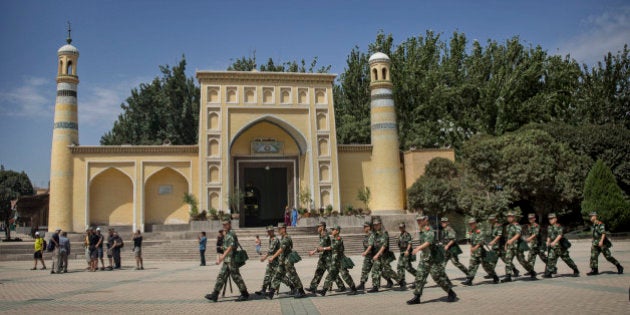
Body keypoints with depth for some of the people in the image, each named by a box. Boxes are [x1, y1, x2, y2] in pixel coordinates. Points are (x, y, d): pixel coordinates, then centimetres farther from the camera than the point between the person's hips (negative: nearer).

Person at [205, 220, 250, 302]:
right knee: (221, 276, 5)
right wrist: (220, 256, 23)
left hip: (232, 259, -10)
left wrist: (223, 256, -31)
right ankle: (215, 295, 4)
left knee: (236, 277, -3)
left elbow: (231, 246, -24)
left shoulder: (231, 234, -13)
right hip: (226, 261, 10)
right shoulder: (226, 235, 18)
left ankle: (245, 294, 6)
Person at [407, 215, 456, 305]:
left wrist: (419, 248, -47)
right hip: (425, 257, 8)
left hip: (434, 258, -8)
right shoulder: (422, 231, 10)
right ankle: (416, 297, 2)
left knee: (438, 277, -2)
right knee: (420, 276, 1)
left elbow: (428, 242, -34)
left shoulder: (430, 231, -18)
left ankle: (451, 294, 17)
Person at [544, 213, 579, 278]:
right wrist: (548, 242, 0)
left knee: (567, 259, 5)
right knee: (551, 259, -5)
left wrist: (554, 242, -35)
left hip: (561, 246, -6)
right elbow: (549, 236, 19)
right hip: (553, 247, 6)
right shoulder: (549, 227, 11)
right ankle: (548, 274, -5)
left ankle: (576, 271, 23)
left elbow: (560, 235, -23)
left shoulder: (559, 226, -10)